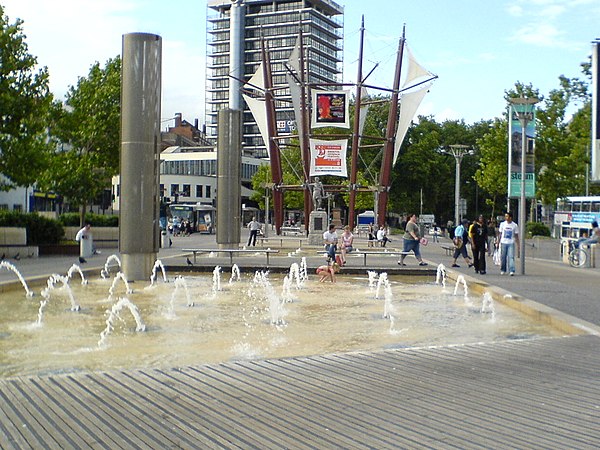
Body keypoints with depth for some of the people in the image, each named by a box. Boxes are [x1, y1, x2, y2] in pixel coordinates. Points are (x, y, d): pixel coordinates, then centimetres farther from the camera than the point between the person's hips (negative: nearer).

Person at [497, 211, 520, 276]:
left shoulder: (515, 225, 0)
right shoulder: (502, 224, 4)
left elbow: (516, 236, 5)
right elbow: (500, 234, 10)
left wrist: (518, 245, 2)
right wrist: (498, 242, 7)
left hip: (511, 243, -2)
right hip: (503, 243, 2)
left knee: (511, 257, -10)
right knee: (503, 257, 6)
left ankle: (511, 271, -13)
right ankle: (503, 270, 20)